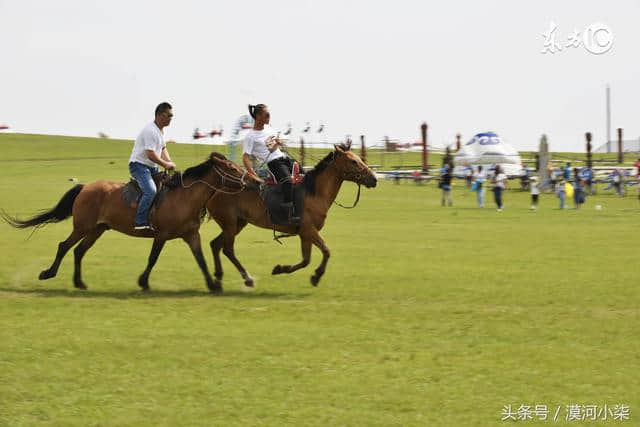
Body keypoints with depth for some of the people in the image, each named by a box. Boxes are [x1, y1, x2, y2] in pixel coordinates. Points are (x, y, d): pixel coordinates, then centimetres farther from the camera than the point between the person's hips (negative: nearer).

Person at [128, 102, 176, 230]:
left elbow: (163, 149, 24)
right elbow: (151, 155, -25)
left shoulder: (160, 131, 13)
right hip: (139, 165, -11)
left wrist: (169, 163, 6)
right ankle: (140, 223, -30)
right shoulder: (151, 131, -21)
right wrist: (166, 165, -13)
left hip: (152, 167, 11)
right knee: (150, 191, -29)